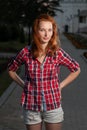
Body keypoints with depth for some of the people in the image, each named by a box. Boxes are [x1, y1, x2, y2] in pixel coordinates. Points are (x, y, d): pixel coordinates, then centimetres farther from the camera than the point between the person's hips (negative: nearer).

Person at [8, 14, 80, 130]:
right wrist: (23, 85, 1)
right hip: (31, 107, 0)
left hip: (53, 106, 0)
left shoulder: (58, 53, -7)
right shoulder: (26, 52, -6)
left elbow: (76, 69, 7)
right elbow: (11, 69, 10)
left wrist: (61, 86, 1)